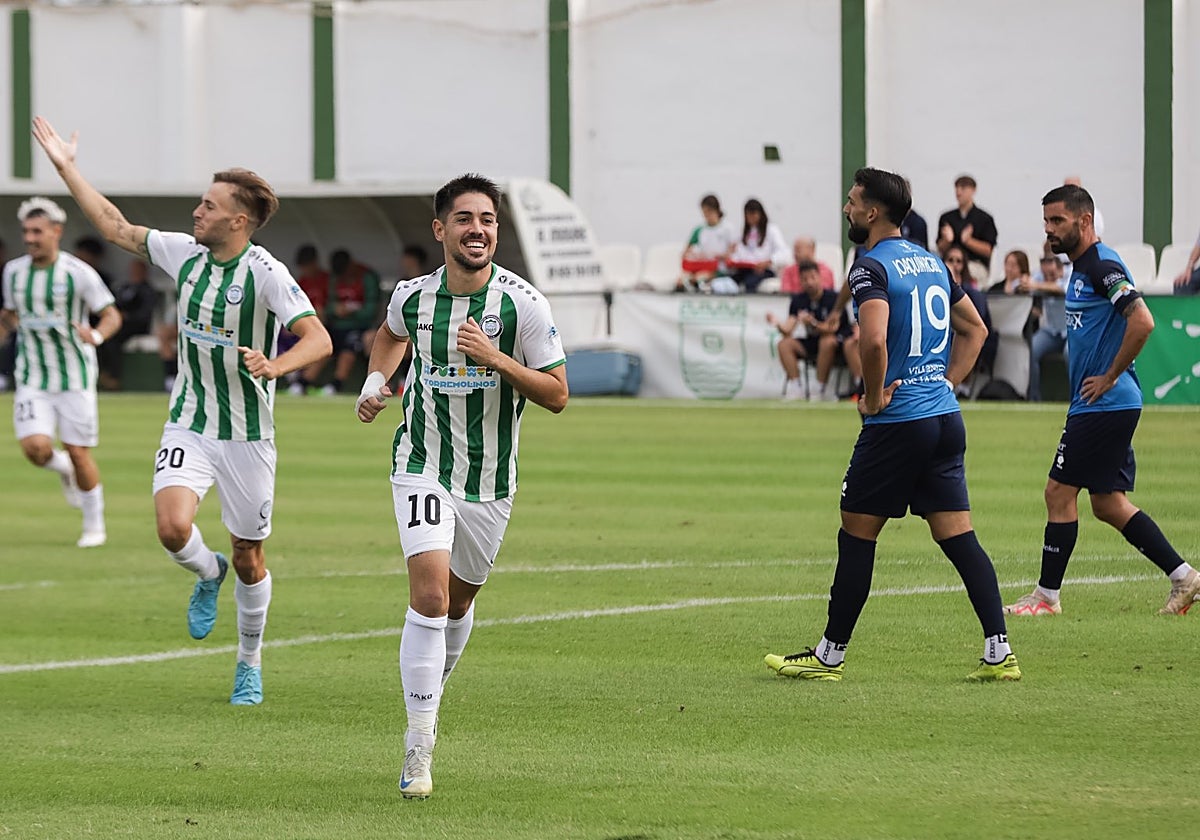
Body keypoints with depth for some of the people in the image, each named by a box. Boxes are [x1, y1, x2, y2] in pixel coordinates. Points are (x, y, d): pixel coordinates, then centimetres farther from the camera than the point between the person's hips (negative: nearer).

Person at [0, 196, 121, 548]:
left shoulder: (78, 273, -11)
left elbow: (112, 316, -6)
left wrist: (96, 334, -27)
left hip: (75, 377, -3)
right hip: (32, 380, 3)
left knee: (78, 453, 0)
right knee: (35, 447, -16)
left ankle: (94, 525, 20)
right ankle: (63, 470, 21)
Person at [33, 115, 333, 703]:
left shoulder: (266, 273, -16)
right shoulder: (185, 253, 1)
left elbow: (318, 339, -23)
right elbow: (116, 227, 13)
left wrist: (273, 366, -42)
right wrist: (66, 168, 12)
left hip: (247, 434, -4)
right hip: (188, 426, 4)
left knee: (248, 559, 6)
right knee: (172, 527, -20)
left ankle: (250, 665, 27)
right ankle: (208, 574, 15)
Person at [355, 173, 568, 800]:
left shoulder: (524, 304, -13)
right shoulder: (413, 296, -5)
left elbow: (557, 395, -11)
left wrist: (495, 357, -24)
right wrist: (374, 383, 3)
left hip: (490, 482, 1)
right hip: (423, 466, -1)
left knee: (458, 602, 16)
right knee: (430, 594, -19)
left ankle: (428, 694, 47)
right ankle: (419, 746, -16)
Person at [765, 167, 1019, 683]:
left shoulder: (871, 268, -11)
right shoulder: (930, 262, 15)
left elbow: (874, 339, -28)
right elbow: (974, 329, 24)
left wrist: (874, 396, -13)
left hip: (896, 423, -8)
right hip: (946, 418, 8)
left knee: (856, 537, 3)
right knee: (959, 537, 5)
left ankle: (830, 655, 10)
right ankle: (999, 653, -3)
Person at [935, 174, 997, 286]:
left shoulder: (984, 218, 6)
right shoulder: (946, 218, 16)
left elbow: (988, 250, -1)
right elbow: (940, 250, 13)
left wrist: (968, 240, -15)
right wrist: (946, 240, -9)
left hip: (977, 266, -3)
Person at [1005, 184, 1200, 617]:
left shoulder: (1102, 266, -15)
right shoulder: (1082, 266, 16)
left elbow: (1142, 322, -27)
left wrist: (1109, 378, -20)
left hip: (1104, 404, -10)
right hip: (1110, 406, 10)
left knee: (1060, 492, -4)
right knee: (1109, 504, 11)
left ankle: (1047, 596, 3)